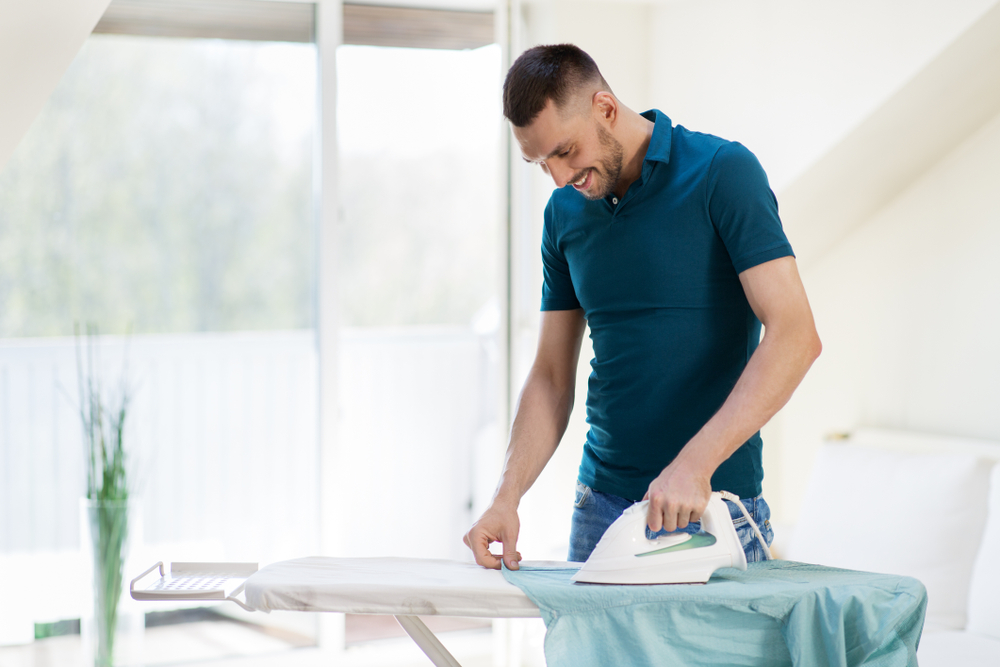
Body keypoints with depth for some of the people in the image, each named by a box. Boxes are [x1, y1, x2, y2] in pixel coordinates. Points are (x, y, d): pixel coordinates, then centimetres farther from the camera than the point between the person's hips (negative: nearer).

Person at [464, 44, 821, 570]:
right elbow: (551, 376, 10)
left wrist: (696, 463, -26)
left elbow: (794, 335, -19)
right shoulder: (565, 213, 7)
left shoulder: (722, 172, -11)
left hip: (713, 509, -5)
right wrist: (507, 495, -5)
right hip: (600, 506, 5)